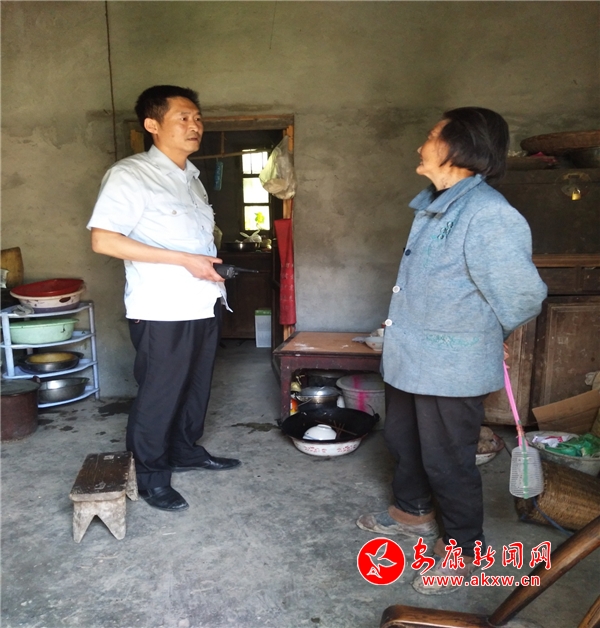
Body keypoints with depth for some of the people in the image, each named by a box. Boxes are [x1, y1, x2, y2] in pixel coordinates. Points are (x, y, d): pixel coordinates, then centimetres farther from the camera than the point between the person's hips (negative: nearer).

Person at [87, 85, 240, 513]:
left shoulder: (192, 178, 15)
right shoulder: (130, 175, -11)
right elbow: (103, 240, -21)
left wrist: (210, 262, 7)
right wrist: (184, 260, -22)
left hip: (204, 305, 8)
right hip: (162, 312, -8)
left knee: (196, 387, 18)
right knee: (158, 395, 4)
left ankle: (187, 451, 37)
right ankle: (152, 476, 22)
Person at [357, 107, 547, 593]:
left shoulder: (489, 215, -23)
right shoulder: (433, 206, 6)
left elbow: (522, 297, -19)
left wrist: (488, 339, -3)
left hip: (452, 368, -9)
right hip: (409, 359, 9)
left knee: (447, 461, 8)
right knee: (404, 442, 23)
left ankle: (462, 547, 31)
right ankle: (413, 512, 48)